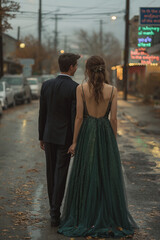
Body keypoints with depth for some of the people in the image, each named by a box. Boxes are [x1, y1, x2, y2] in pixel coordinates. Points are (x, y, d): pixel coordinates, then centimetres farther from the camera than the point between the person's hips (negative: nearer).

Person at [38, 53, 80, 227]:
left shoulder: (46, 85, 1)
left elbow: (42, 113, 5)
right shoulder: (75, 88, -14)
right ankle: (55, 213, 0)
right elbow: (75, 116, -15)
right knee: (60, 174, 0)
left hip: (49, 135, 5)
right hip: (65, 137, -5)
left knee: (52, 173, 14)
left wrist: (41, 137, 14)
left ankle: (54, 208, 24)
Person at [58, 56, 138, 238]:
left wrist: (74, 142, -2)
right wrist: (113, 141, 7)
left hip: (86, 134, -1)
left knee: (85, 176, 8)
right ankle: (109, 218, 15)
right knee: (107, 176, 10)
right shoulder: (112, 90, -4)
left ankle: (85, 219, 14)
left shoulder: (81, 88, -8)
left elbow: (79, 117, -9)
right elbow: (113, 119, -4)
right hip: (106, 134, 1)